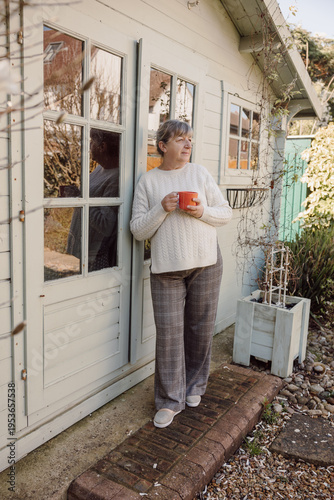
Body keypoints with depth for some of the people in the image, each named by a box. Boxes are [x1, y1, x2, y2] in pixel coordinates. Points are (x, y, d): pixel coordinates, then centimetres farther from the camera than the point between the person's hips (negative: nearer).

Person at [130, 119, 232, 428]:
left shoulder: (200, 173, 8)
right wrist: (162, 209, -15)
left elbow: (226, 213, 8)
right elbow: (138, 230, -1)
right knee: (169, 331, -2)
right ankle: (170, 400, 14)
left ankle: (194, 386, 32)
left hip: (205, 264, 2)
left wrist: (203, 211, -11)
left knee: (201, 329, 10)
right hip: (166, 267, -1)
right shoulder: (148, 181, 4)